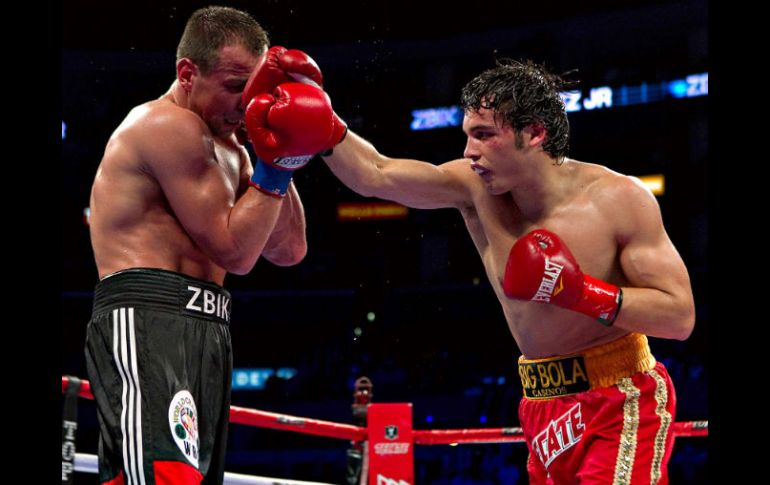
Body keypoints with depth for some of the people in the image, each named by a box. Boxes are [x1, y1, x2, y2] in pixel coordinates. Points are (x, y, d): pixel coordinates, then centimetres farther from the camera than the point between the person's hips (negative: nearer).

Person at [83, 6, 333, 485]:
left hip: (204, 330, 10)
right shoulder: (169, 125, -7)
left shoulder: (227, 149, 24)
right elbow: (235, 251, -11)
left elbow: (289, 251, 19)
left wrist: (278, 156, 12)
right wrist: (275, 165, -6)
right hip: (147, 322, -10)